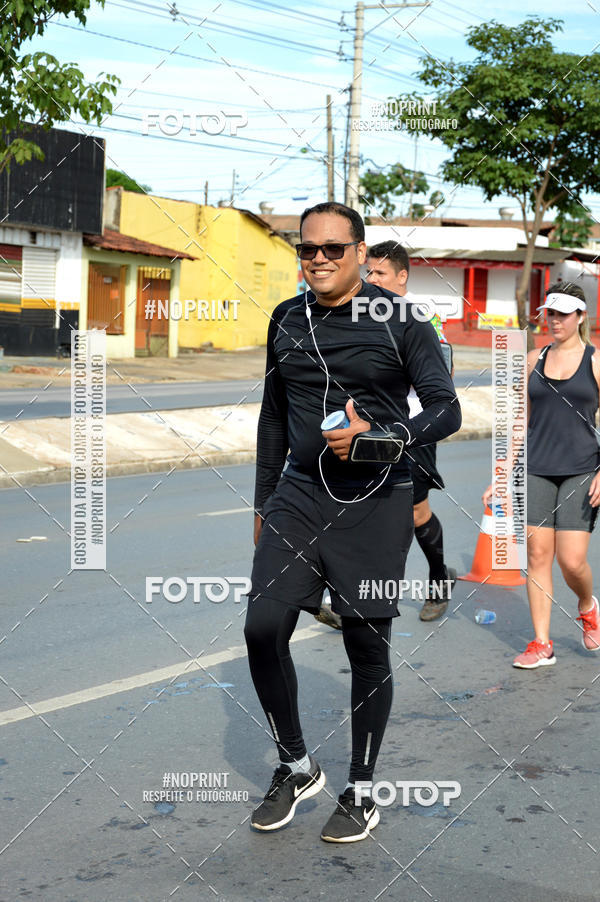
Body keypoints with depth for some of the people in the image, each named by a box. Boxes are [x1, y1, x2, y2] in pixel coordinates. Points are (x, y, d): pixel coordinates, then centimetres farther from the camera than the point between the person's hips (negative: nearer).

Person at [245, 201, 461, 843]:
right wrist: (263, 503, 19)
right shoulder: (286, 320, 10)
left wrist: (379, 438, -23)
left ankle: (361, 792, 19)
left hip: (374, 503, -4)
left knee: (367, 646, 3)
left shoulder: (399, 321, -5)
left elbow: (446, 410, -6)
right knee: (263, 627, -7)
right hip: (299, 494, 4)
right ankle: (295, 768, 15)